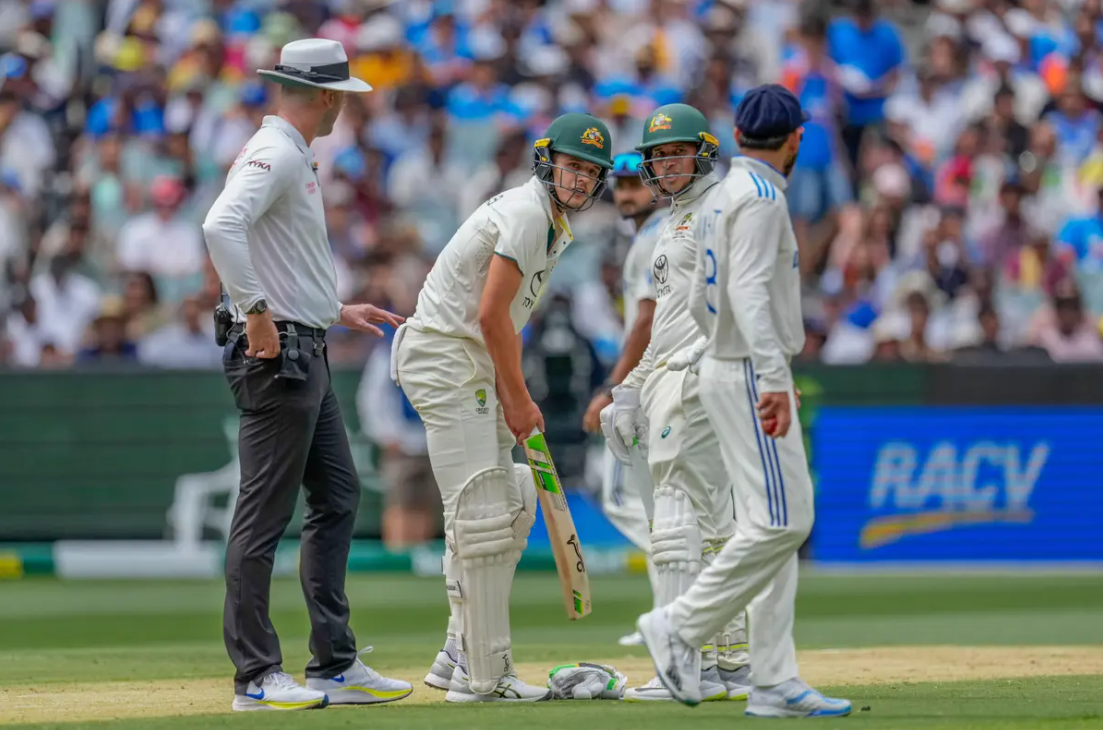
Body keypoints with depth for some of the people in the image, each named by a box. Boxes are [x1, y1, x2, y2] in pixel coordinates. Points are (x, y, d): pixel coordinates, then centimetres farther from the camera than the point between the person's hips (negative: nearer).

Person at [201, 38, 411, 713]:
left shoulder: (294, 159, 19)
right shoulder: (274, 154, -13)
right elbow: (221, 227, -30)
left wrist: (337, 310, 29)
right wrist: (258, 313, -28)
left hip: (307, 355, 11)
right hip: (277, 355, -11)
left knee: (338, 498, 13)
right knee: (265, 513, -7)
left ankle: (336, 665, 16)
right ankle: (257, 677, -4)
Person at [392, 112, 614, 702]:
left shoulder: (553, 224, 17)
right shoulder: (527, 213, -15)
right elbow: (491, 314, -20)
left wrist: (513, 396, 7)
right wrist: (518, 399, -13)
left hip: (475, 365, 11)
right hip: (444, 359, -11)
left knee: (512, 505, 12)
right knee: (482, 510, -12)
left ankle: (460, 657, 17)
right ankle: (484, 675, -10)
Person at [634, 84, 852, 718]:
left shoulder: (723, 197, 16)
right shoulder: (762, 197, -13)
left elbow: (701, 300, 23)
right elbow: (749, 291, -24)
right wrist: (772, 377, -32)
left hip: (729, 368, 10)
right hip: (749, 374, -10)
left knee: (776, 523, 7)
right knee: (782, 519, -12)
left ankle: (775, 683, 3)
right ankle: (682, 627, -8)